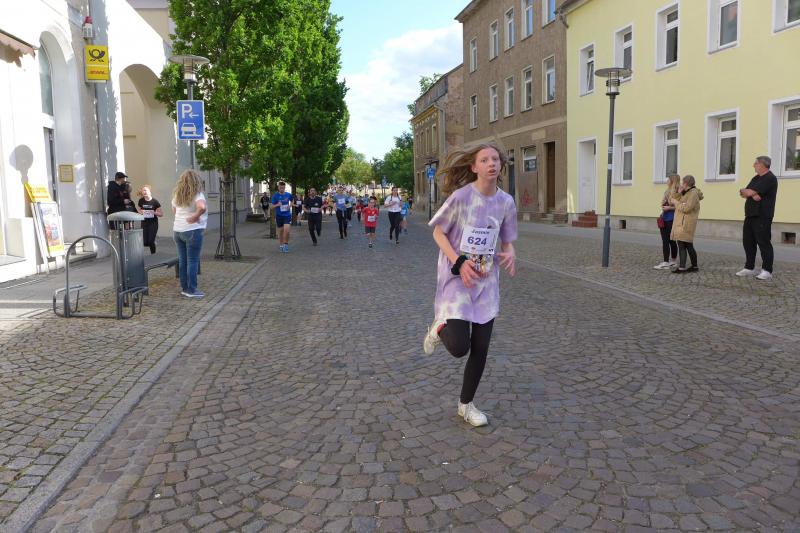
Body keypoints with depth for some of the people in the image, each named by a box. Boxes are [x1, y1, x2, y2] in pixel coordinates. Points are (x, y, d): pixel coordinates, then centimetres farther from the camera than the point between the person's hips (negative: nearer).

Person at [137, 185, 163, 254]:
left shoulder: (155, 201, -9)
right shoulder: (141, 201, 0)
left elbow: (161, 214, -6)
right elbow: (139, 210, 16)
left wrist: (154, 212, -22)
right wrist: (141, 212, -6)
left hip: (153, 223, -3)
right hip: (144, 223, 3)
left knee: (151, 242, -7)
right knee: (145, 242, -5)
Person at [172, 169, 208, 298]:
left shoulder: (177, 195, 8)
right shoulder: (197, 194, -14)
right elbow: (202, 207, -32)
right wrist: (194, 217, -18)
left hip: (177, 230, 7)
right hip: (192, 231, -7)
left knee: (182, 260, 12)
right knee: (192, 261, -1)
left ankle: (184, 288, 19)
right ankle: (191, 290, 2)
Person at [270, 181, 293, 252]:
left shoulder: (288, 195, -1)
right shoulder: (275, 196, -6)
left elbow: (291, 201, 21)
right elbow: (271, 207, -5)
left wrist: (290, 206, 1)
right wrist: (277, 205, -23)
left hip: (287, 215, 0)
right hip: (279, 216, 0)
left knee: (286, 230, -15)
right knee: (280, 231, 9)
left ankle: (286, 244, 1)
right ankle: (281, 245, 26)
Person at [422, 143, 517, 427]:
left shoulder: (506, 202, 0)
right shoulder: (461, 196, -14)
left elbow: (507, 241, 11)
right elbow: (438, 232, -6)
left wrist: (510, 254, -13)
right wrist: (459, 263, -19)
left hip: (487, 280, 5)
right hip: (457, 277, -5)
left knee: (480, 348, 8)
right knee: (459, 347, -16)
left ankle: (466, 405, 28)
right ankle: (440, 328, 21)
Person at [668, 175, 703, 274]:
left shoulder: (693, 193, -10)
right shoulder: (685, 193, 19)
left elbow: (686, 208, -19)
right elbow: (672, 201, 12)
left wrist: (676, 202, -9)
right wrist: (678, 193, 0)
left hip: (685, 224, -10)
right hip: (681, 223, 10)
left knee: (682, 245, -12)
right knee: (688, 245, 13)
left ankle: (682, 267, -14)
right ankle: (694, 266, 20)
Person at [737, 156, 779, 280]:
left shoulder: (770, 178, -11)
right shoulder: (756, 178, 18)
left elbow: (750, 192, -18)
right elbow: (744, 193, 9)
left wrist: (744, 191, 2)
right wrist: (753, 195, -10)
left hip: (762, 217, -9)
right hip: (750, 215, 9)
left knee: (764, 242, -8)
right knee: (748, 241, 10)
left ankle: (767, 271, -5)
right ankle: (749, 268, 18)